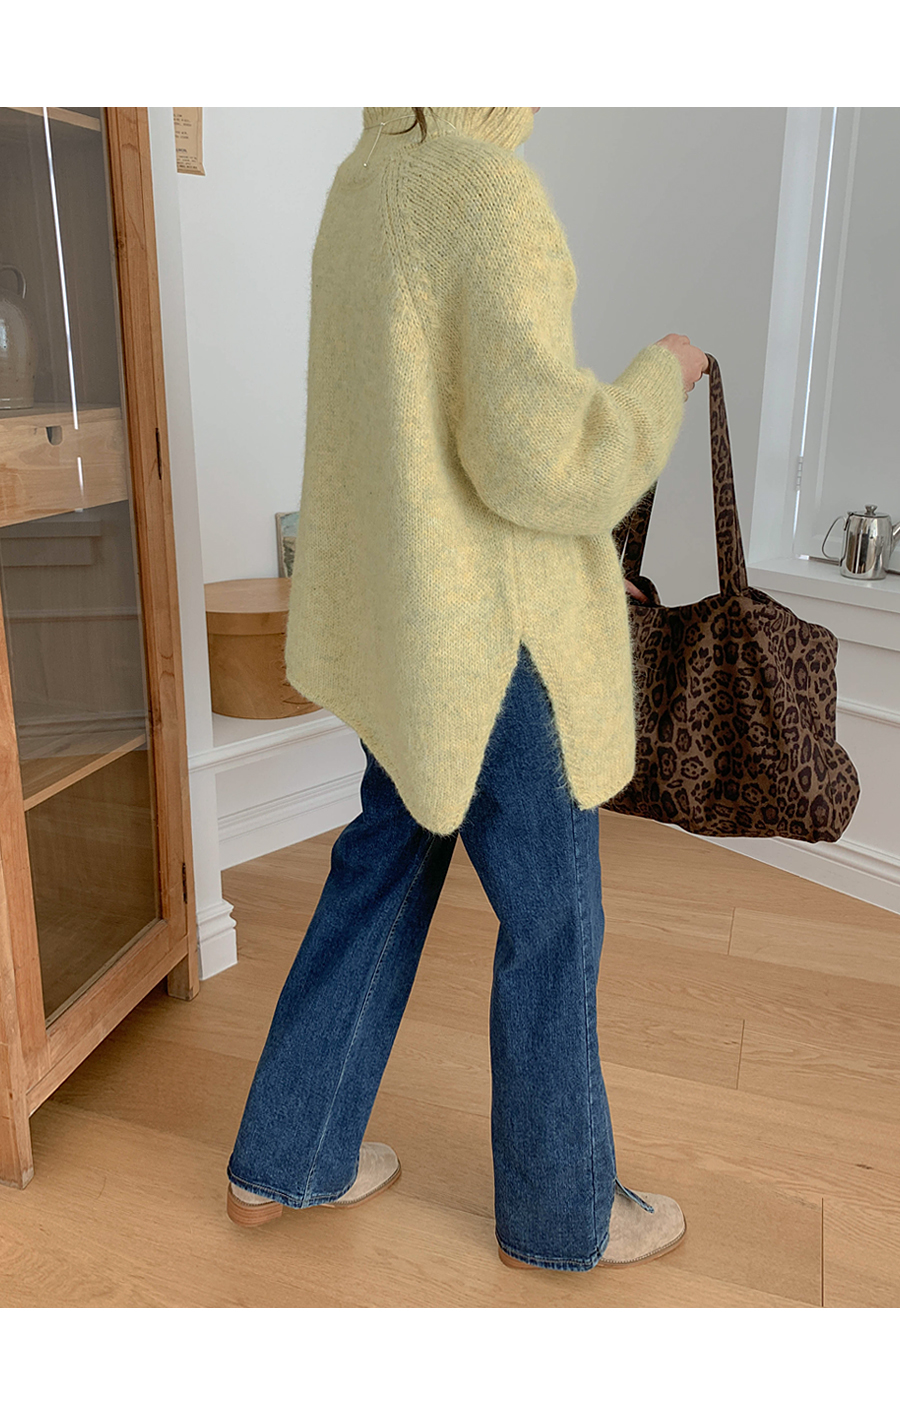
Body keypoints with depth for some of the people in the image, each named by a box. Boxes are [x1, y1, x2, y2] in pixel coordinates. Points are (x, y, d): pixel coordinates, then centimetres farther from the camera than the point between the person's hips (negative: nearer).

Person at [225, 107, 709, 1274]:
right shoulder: (488, 191, -18)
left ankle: (285, 1161, 34)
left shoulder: (362, 191, 11)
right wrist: (659, 380, -4)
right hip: (493, 637, -9)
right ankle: (561, 1213, 30)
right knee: (553, 919, 8)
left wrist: (567, 557, 20)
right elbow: (538, 459, -24)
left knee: (385, 871, 19)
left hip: (398, 617, 9)